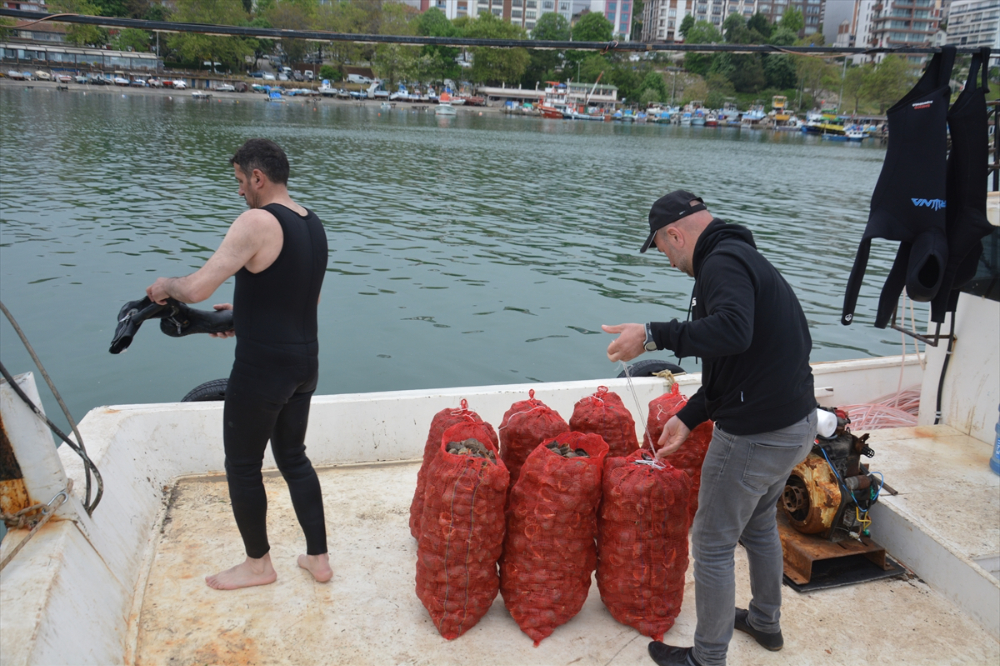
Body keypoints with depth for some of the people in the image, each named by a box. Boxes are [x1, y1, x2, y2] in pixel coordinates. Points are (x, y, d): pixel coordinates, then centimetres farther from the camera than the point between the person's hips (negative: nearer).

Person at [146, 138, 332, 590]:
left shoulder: (258, 222, -18)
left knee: (242, 465, 12)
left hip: (261, 370, -8)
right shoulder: (314, 225, 8)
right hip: (304, 364, 8)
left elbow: (197, 289, -23)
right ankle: (318, 557, 27)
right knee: (293, 457, 21)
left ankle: (258, 563, 29)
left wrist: (165, 286, -1)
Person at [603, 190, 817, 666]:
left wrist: (654, 335, -34)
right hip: (797, 421, 11)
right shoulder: (741, 257, 16)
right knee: (758, 525, 29)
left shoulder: (723, 262, -17)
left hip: (757, 435, -10)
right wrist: (688, 418, 15)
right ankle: (766, 622, 49)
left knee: (712, 545, 6)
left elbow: (733, 332, -39)